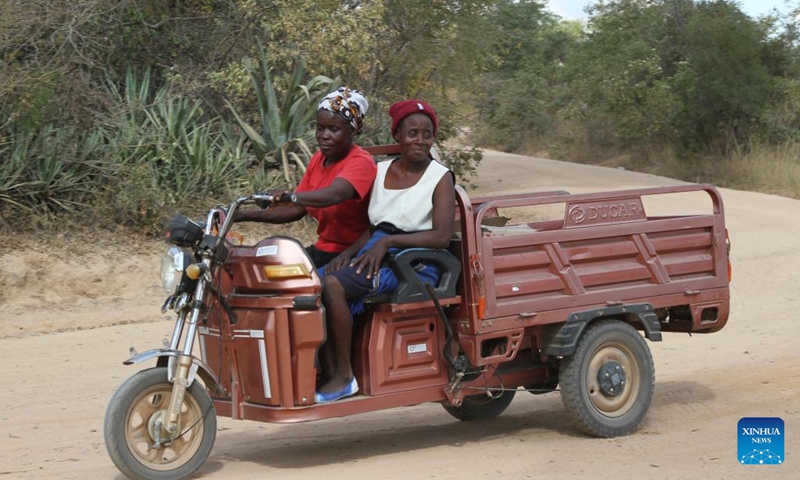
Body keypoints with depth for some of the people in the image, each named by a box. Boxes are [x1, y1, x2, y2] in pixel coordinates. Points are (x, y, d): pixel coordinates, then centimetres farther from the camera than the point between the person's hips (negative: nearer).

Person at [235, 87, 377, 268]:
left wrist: (291, 196, -53)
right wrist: (243, 216, 3)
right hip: (322, 250, 9)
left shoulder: (361, 162, -14)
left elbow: (335, 194, -36)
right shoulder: (319, 159, 12)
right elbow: (297, 209, 13)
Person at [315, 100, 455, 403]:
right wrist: (349, 252, -2)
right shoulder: (380, 171, 16)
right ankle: (327, 374, -23)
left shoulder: (440, 177, -1)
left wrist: (388, 242, -19)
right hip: (374, 254, 6)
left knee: (334, 285, -30)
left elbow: (442, 236, -12)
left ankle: (344, 376, -23)